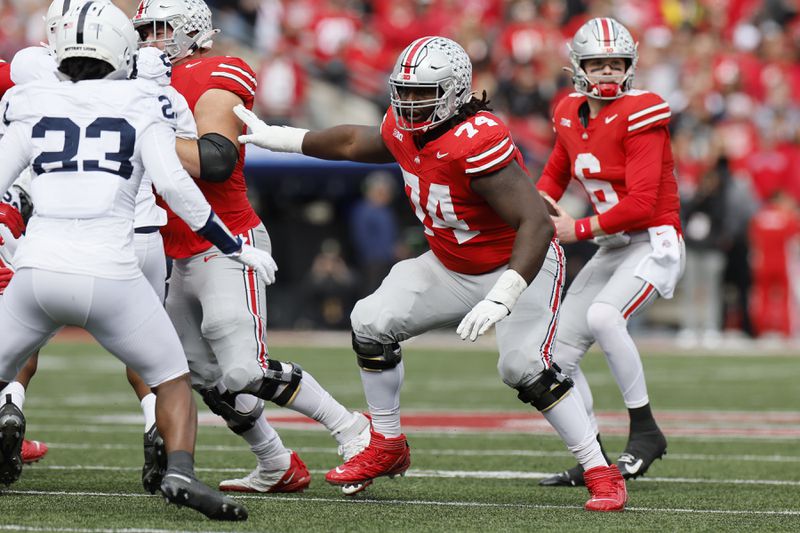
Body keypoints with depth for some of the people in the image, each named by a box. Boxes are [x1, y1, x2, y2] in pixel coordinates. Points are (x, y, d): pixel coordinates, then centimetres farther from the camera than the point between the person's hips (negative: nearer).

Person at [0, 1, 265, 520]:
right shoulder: (141, 105, 7)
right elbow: (173, 182, -5)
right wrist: (236, 248, 2)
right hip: (110, 274, -1)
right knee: (174, 381, 13)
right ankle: (180, 472, -11)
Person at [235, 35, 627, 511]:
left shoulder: (478, 142, -33)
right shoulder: (405, 130, -8)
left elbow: (537, 225, -37)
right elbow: (355, 143, 17)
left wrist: (502, 299, -44)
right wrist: (277, 138, 22)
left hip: (519, 266, -8)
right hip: (453, 269, 8)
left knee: (525, 366, -25)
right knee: (372, 324, 1)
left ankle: (601, 473, -13)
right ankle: (388, 448, 18)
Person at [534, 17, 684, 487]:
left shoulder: (638, 117, -16)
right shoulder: (572, 116, 6)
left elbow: (640, 204, -22)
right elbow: (556, 173, 25)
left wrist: (578, 230, -16)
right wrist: (543, 200, 2)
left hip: (655, 242, -8)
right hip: (612, 249, 8)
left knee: (602, 315, -32)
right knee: (559, 352, 5)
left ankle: (645, 431, -19)